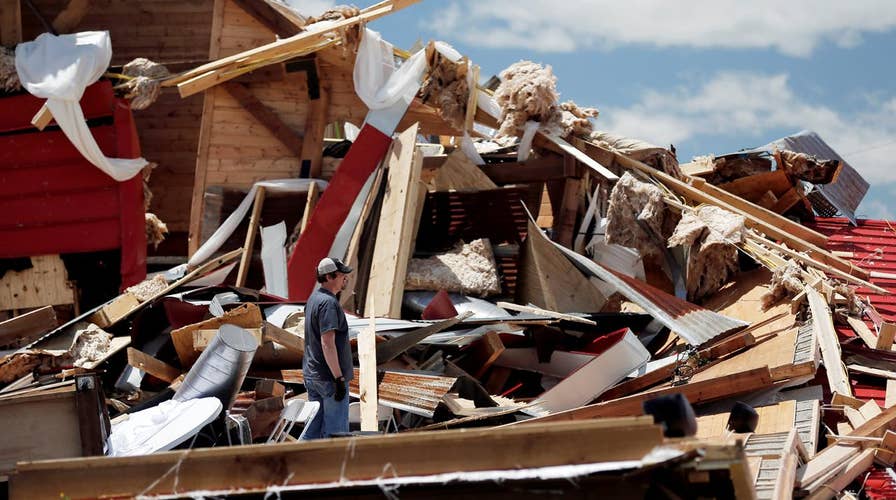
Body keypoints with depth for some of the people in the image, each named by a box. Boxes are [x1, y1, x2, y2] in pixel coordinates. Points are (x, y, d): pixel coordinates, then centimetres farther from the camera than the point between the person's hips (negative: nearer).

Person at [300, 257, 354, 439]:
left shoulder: (313, 299, 14)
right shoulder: (328, 302, -17)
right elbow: (327, 344, -23)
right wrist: (339, 378, -22)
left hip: (311, 375, 10)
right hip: (329, 377, -10)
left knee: (313, 430, 13)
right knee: (335, 432, -5)